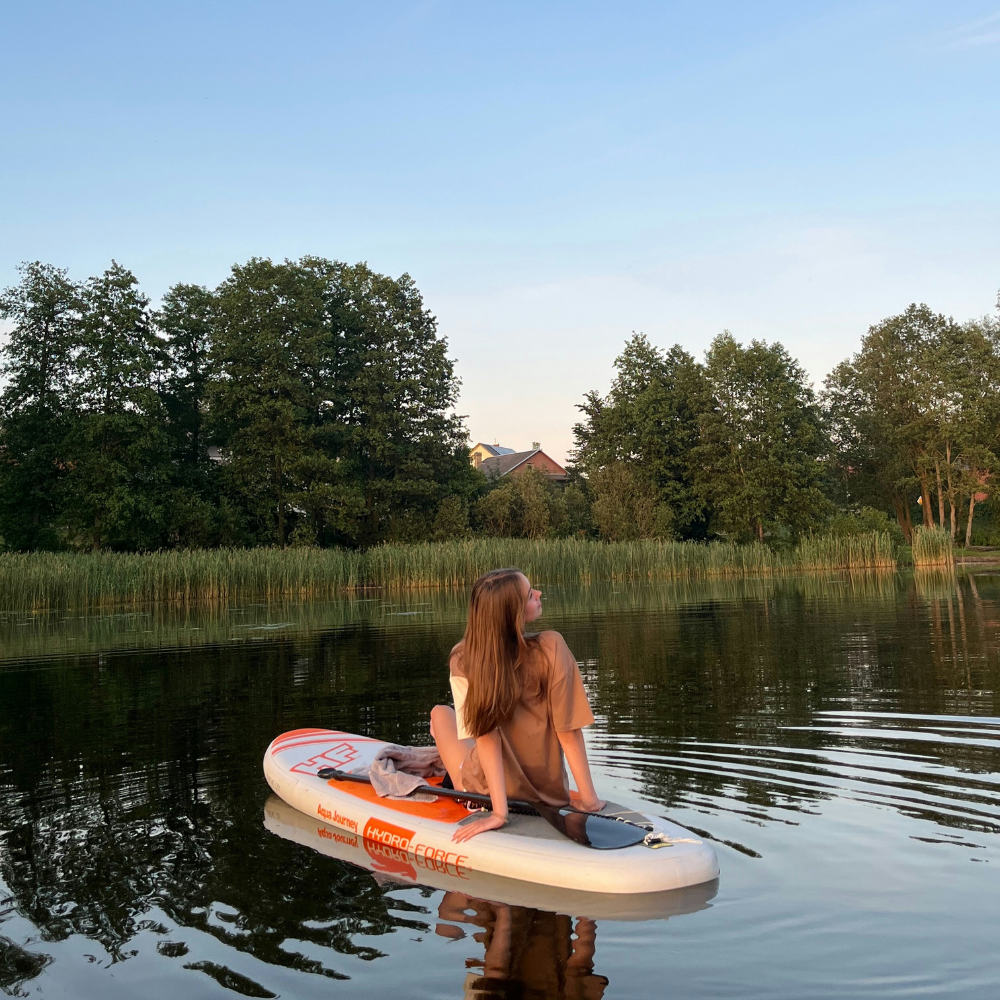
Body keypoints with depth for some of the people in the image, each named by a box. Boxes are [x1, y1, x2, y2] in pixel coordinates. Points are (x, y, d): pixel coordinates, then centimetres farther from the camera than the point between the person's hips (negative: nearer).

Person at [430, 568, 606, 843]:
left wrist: (499, 812, -20)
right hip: (550, 794, 2)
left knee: (440, 712, 24)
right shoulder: (552, 647, -21)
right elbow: (569, 731, -18)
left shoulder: (463, 660, -20)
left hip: (487, 792, -2)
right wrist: (589, 800, -12)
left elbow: (485, 735, -22)